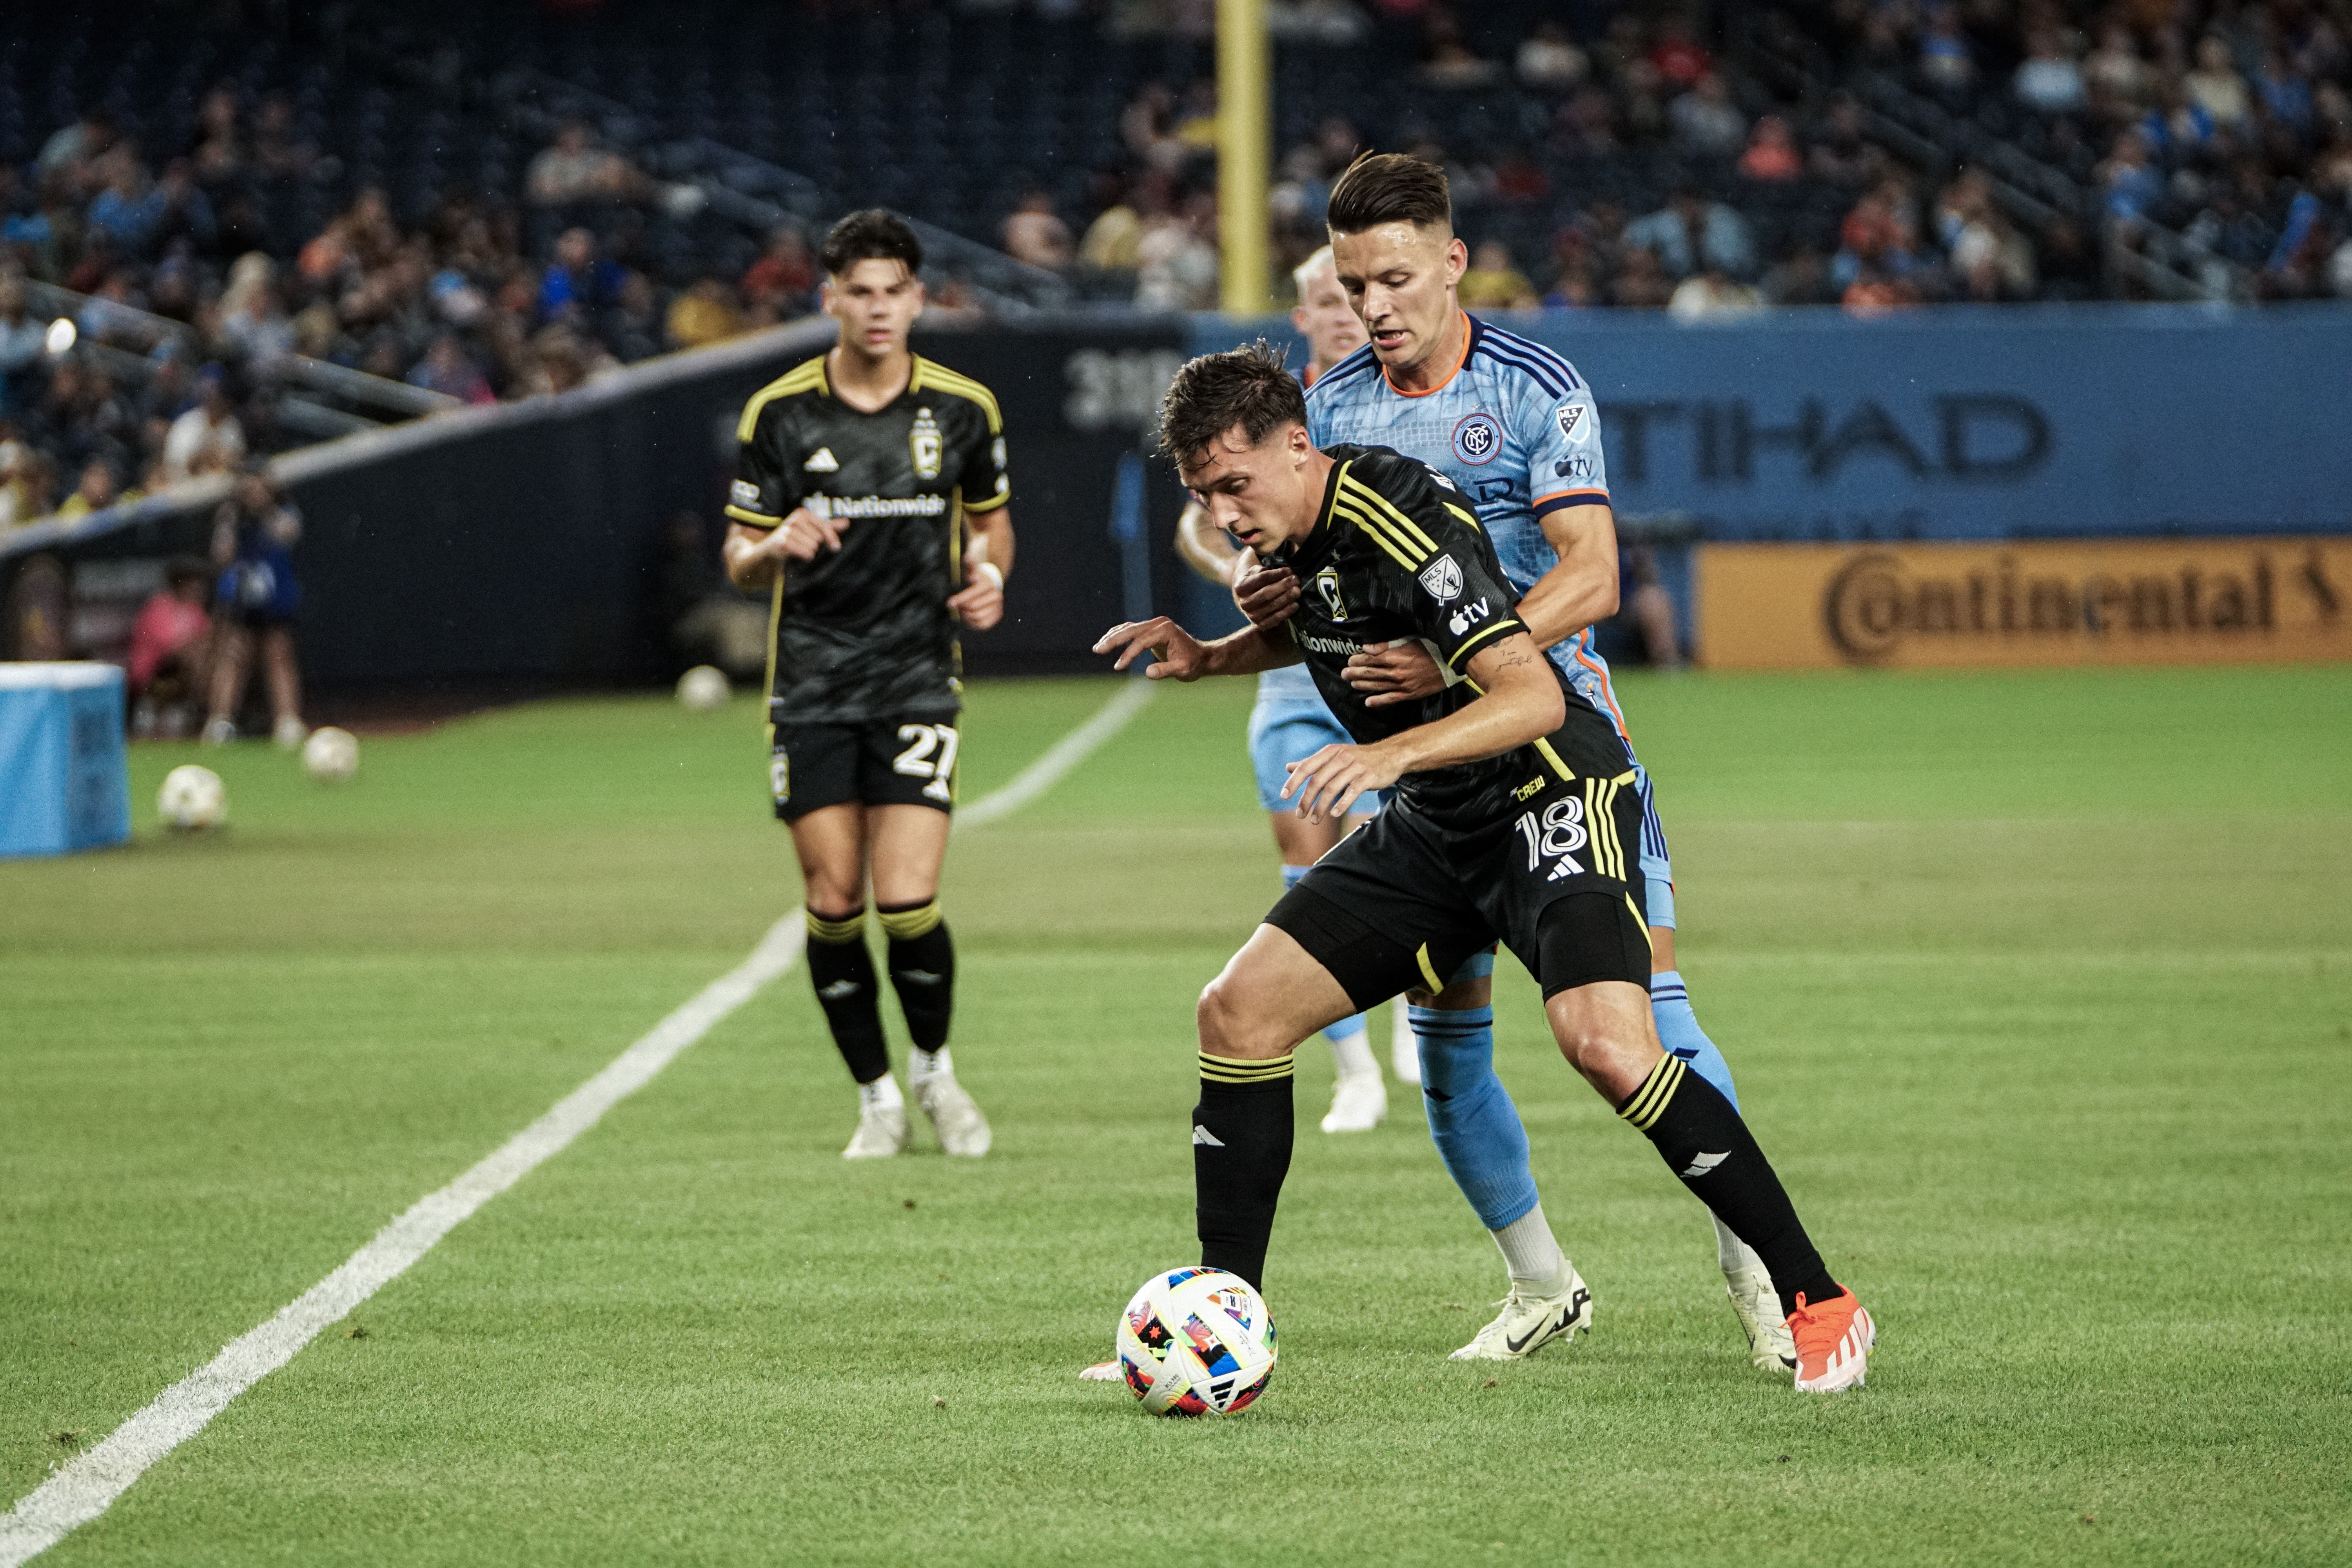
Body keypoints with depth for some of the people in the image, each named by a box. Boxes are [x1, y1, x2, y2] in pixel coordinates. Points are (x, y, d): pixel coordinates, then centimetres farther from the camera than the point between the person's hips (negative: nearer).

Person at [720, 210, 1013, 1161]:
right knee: (834, 904, -1)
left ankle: (934, 1070, 16)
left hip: (917, 679, -1)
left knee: (907, 904, -11)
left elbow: (991, 520, 17)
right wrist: (777, 547, -19)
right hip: (811, 682, 1)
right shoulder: (779, 414, -2)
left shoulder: (962, 410, 1)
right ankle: (877, 1096, 18)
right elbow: (740, 562, 4)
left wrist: (989, 574, -5)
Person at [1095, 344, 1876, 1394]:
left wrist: (1391, 755, -43)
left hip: (1555, 796, -9)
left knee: (1605, 1044, -28)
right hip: (1436, 830, 9)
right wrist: (1210, 657, 9)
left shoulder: (1396, 522, -25)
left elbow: (1531, 694, -31)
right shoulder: (1290, 530, 2)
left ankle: (1817, 1303, -16)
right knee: (1238, 1011, -1)